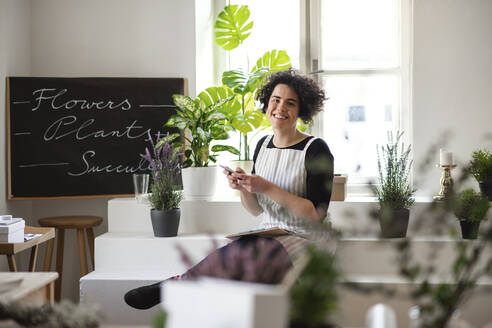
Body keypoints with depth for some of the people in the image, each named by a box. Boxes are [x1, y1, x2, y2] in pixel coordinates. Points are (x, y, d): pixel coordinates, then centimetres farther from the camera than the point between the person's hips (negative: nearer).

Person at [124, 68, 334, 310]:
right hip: (267, 238, 6)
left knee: (238, 251, -33)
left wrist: (268, 188, -19)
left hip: (302, 242, -6)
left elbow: (317, 214, -15)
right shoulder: (263, 145, 12)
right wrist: (243, 188, -8)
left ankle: (177, 283, -21)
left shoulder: (316, 150, -8)